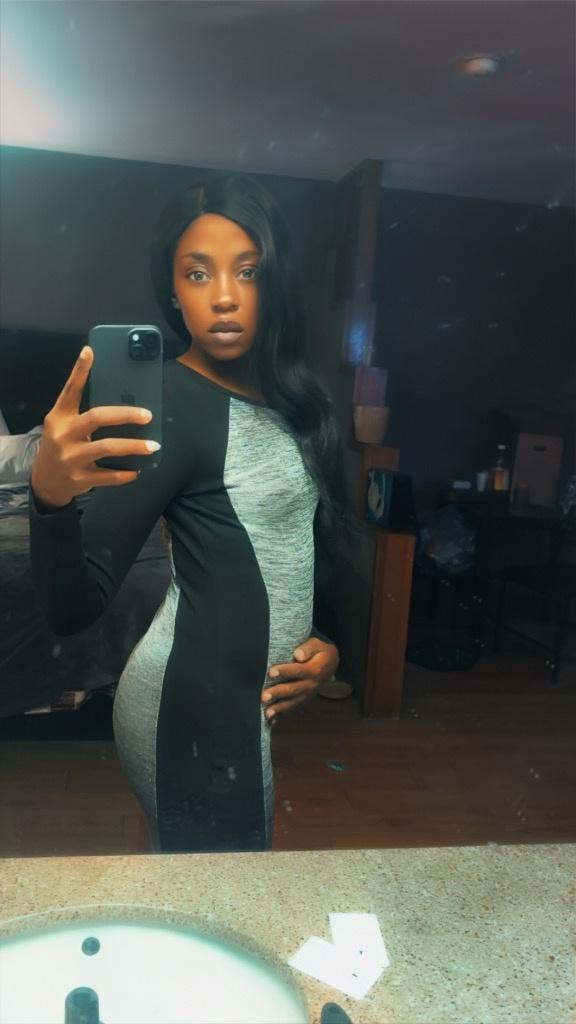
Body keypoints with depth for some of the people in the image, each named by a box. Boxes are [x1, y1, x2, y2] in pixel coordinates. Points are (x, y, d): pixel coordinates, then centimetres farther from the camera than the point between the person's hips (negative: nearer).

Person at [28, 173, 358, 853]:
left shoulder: (289, 395, 6)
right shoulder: (171, 402, -17)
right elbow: (72, 609, -21)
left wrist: (325, 642, 2)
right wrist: (50, 496, -39)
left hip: (259, 698, 8)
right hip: (197, 708, -7)